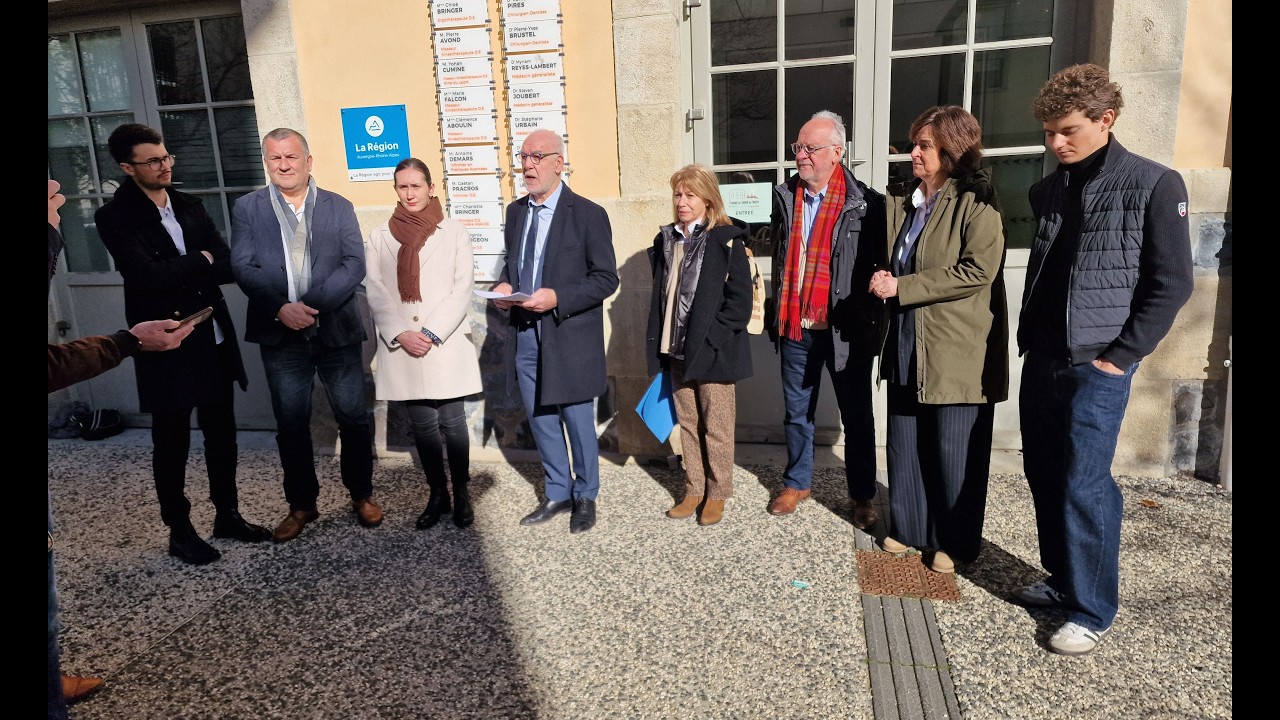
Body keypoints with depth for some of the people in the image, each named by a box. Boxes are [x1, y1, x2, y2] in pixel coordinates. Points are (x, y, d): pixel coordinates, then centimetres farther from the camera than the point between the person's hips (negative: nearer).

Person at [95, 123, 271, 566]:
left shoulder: (189, 206, 9)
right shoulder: (115, 218, -8)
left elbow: (228, 264, 2)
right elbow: (147, 274, -21)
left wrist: (179, 275, -16)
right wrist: (201, 263, -8)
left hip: (214, 339, 5)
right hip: (167, 346, -5)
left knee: (222, 433, 13)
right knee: (171, 442, 8)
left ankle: (227, 514, 29)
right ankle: (179, 530, 22)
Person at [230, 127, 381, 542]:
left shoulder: (339, 207, 5)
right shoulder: (248, 208, 6)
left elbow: (354, 265, -5)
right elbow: (242, 267, -3)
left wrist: (313, 304, -17)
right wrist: (280, 308, -18)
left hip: (336, 330, 0)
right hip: (281, 336, 1)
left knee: (353, 416, 6)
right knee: (291, 424, 9)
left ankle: (361, 494, 25)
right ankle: (302, 505, 24)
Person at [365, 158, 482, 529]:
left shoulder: (453, 231, 4)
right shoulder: (379, 237, 10)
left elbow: (463, 287, -2)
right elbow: (375, 291, 4)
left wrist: (433, 333, -11)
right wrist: (401, 334, -10)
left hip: (446, 344, -2)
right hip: (402, 347, 2)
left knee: (452, 422, -1)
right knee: (423, 426, 7)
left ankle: (461, 493, 15)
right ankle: (437, 494, 20)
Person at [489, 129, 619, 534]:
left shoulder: (587, 214, -8)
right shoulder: (516, 212, 11)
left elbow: (606, 278, -10)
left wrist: (557, 299, -21)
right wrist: (504, 285, -2)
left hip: (569, 337, -6)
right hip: (526, 336, 6)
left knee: (577, 421, 6)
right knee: (541, 421, 15)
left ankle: (585, 498, 26)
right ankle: (558, 494, 32)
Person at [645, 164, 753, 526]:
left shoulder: (726, 239, -6)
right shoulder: (666, 240, 11)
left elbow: (740, 299, -10)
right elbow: (660, 295, 14)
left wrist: (710, 339, -15)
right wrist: (660, 344, 7)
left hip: (711, 351, -5)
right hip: (676, 350, 5)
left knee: (716, 426, 5)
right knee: (687, 424, 13)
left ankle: (717, 493, 19)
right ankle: (694, 489, 25)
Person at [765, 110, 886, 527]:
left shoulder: (865, 203, -9)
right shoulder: (785, 196, 6)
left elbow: (881, 263, -7)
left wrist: (871, 319, -10)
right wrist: (774, 314, 8)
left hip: (844, 330, -4)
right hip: (795, 328, 4)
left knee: (857, 417, 9)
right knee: (797, 412, 16)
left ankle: (862, 497, 23)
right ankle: (797, 483, 34)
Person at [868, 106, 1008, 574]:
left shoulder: (975, 203, -10)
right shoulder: (900, 201, 11)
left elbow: (977, 270, -21)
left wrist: (901, 287, -18)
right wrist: (883, 281, -1)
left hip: (956, 351, -7)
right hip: (906, 346, 7)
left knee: (953, 451, 3)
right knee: (904, 444, 13)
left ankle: (955, 542, 19)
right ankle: (909, 528, 28)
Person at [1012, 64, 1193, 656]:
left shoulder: (1154, 185, -7)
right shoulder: (1048, 190, 10)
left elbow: (1172, 284, -8)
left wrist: (1119, 357, -11)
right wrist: (1028, 341, 11)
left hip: (1097, 368, -6)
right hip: (1041, 362, 6)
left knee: (1084, 486, -6)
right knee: (1044, 476, 11)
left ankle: (1093, 610, 10)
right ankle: (1062, 579, 28)